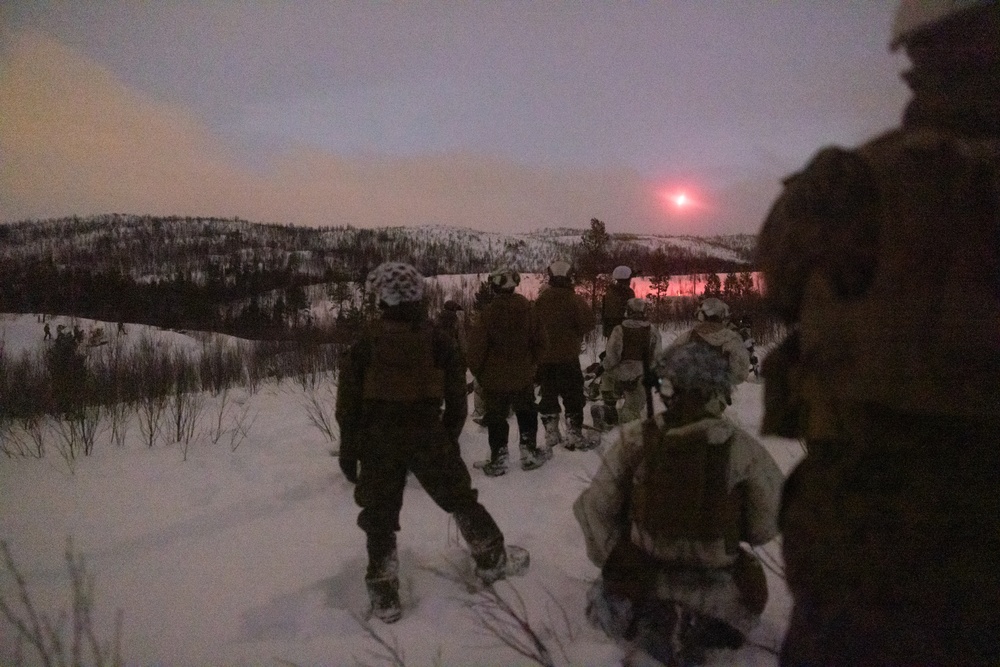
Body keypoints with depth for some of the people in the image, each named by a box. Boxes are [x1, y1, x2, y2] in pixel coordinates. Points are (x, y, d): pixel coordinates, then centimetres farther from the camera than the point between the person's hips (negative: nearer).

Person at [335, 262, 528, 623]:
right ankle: (493, 559, 30)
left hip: (378, 442, 0)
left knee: (379, 516, 10)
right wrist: (450, 437, 15)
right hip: (429, 437, 1)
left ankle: (384, 595, 12)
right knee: (461, 499, 18)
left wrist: (348, 450, 6)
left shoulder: (363, 346, -4)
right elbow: (456, 399, 3)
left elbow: (348, 404, -2)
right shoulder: (439, 342, -2)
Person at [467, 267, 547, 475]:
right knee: (526, 413, 19)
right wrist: (533, 362, 16)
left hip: (495, 377, -3)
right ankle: (529, 452, 24)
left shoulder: (489, 312, -17)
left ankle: (498, 459, 12)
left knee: (496, 418, 8)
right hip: (523, 374, 3)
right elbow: (536, 338, 2)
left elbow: (477, 345, -14)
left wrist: (477, 371, 0)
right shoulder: (526, 307, -6)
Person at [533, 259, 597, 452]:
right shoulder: (575, 300, -14)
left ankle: (551, 435, 20)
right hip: (568, 356, -3)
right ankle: (574, 436, 9)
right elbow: (587, 324, -10)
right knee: (573, 397, 7)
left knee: (548, 395, 14)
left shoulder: (540, 300, -3)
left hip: (544, 356, 4)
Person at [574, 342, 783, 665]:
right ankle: (701, 629, 1)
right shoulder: (740, 447, -18)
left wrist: (616, 562, 6)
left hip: (641, 578, 1)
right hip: (717, 587, 0)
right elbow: (764, 527, -9)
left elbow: (595, 507, -9)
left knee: (602, 597, 33)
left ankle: (649, 624, -1)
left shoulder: (635, 440, -15)